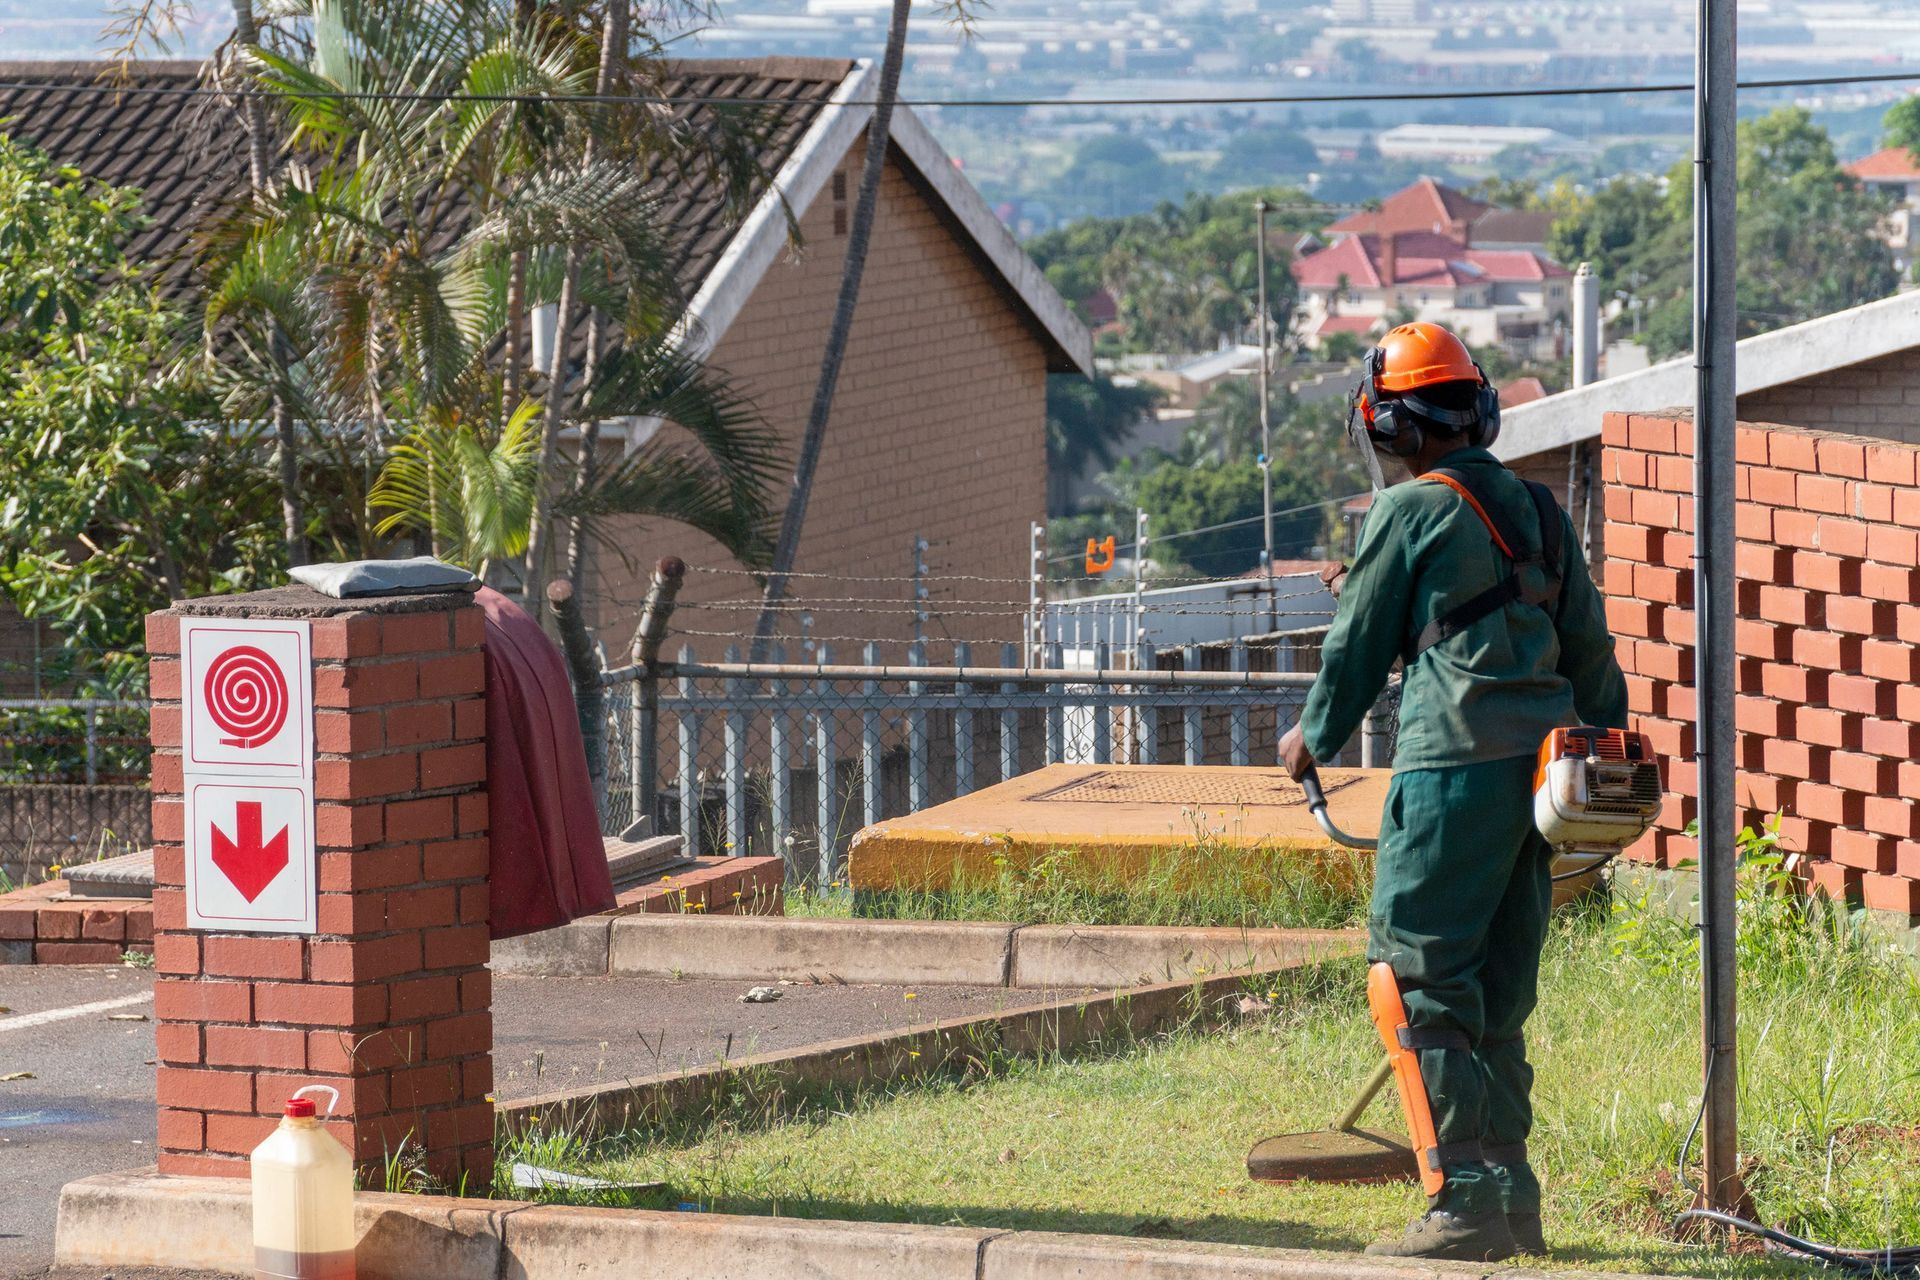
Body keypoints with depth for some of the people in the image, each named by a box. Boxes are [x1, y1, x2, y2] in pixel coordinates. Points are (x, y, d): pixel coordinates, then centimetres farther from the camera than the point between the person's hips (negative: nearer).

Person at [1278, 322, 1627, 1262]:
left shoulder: (1409, 514, -5)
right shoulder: (1536, 512, 16)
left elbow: (1357, 646, 3)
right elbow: (1589, 647, 19)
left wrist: (1313, 740, 20)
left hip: (1456, 767, -8)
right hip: (1541, 771, 8)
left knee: (1420, 984, -6)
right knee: (1493, 996, 13)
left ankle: (1465, 1201, -13)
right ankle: (1510, 1200, 12)